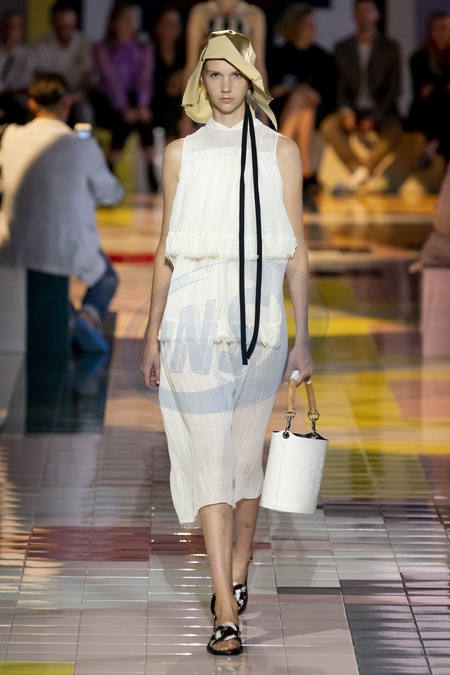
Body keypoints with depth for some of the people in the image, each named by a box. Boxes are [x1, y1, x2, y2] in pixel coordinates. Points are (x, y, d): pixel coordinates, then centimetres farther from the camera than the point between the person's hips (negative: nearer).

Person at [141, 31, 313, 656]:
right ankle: (228, 614, -8)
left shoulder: (281, 151, 5)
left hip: (259, 318, 0)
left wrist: (302, 339, 1)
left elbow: (296, 252, 4)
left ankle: (236, 575, 29)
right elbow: (166, 252, 10)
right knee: (210, 459, -5)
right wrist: (153, 336, 8)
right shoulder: (182, 153, 8)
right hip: (194, 317, 0)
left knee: (245, 455, 9)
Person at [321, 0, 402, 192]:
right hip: (353, 110, 2)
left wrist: (375, 117, -15)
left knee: (393, 130, -37)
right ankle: (361, 173, -29)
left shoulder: (390, 48, 5)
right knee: (329, 125, -31)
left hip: (381, 112, -2)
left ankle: (360, 173, -28)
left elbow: (394, 89, 0)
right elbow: (341, 87, 8)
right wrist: (346, 111, -13)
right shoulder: (342, 48, 11)